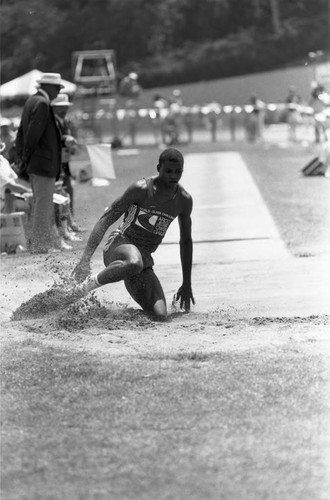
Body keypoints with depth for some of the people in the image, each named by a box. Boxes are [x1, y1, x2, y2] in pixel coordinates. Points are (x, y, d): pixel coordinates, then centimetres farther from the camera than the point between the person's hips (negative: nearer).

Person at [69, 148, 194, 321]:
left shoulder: (184, 200, 5)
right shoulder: (141, 189, -10)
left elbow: (186, 242, 18)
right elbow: (105, 220, -11)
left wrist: (186, 284, 18)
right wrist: (85, 259, -20)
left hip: (144, 258, 5)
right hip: (118, 246, -5)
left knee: (160, 316, -19)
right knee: (134, 263, -45)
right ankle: (87, 285, -22)